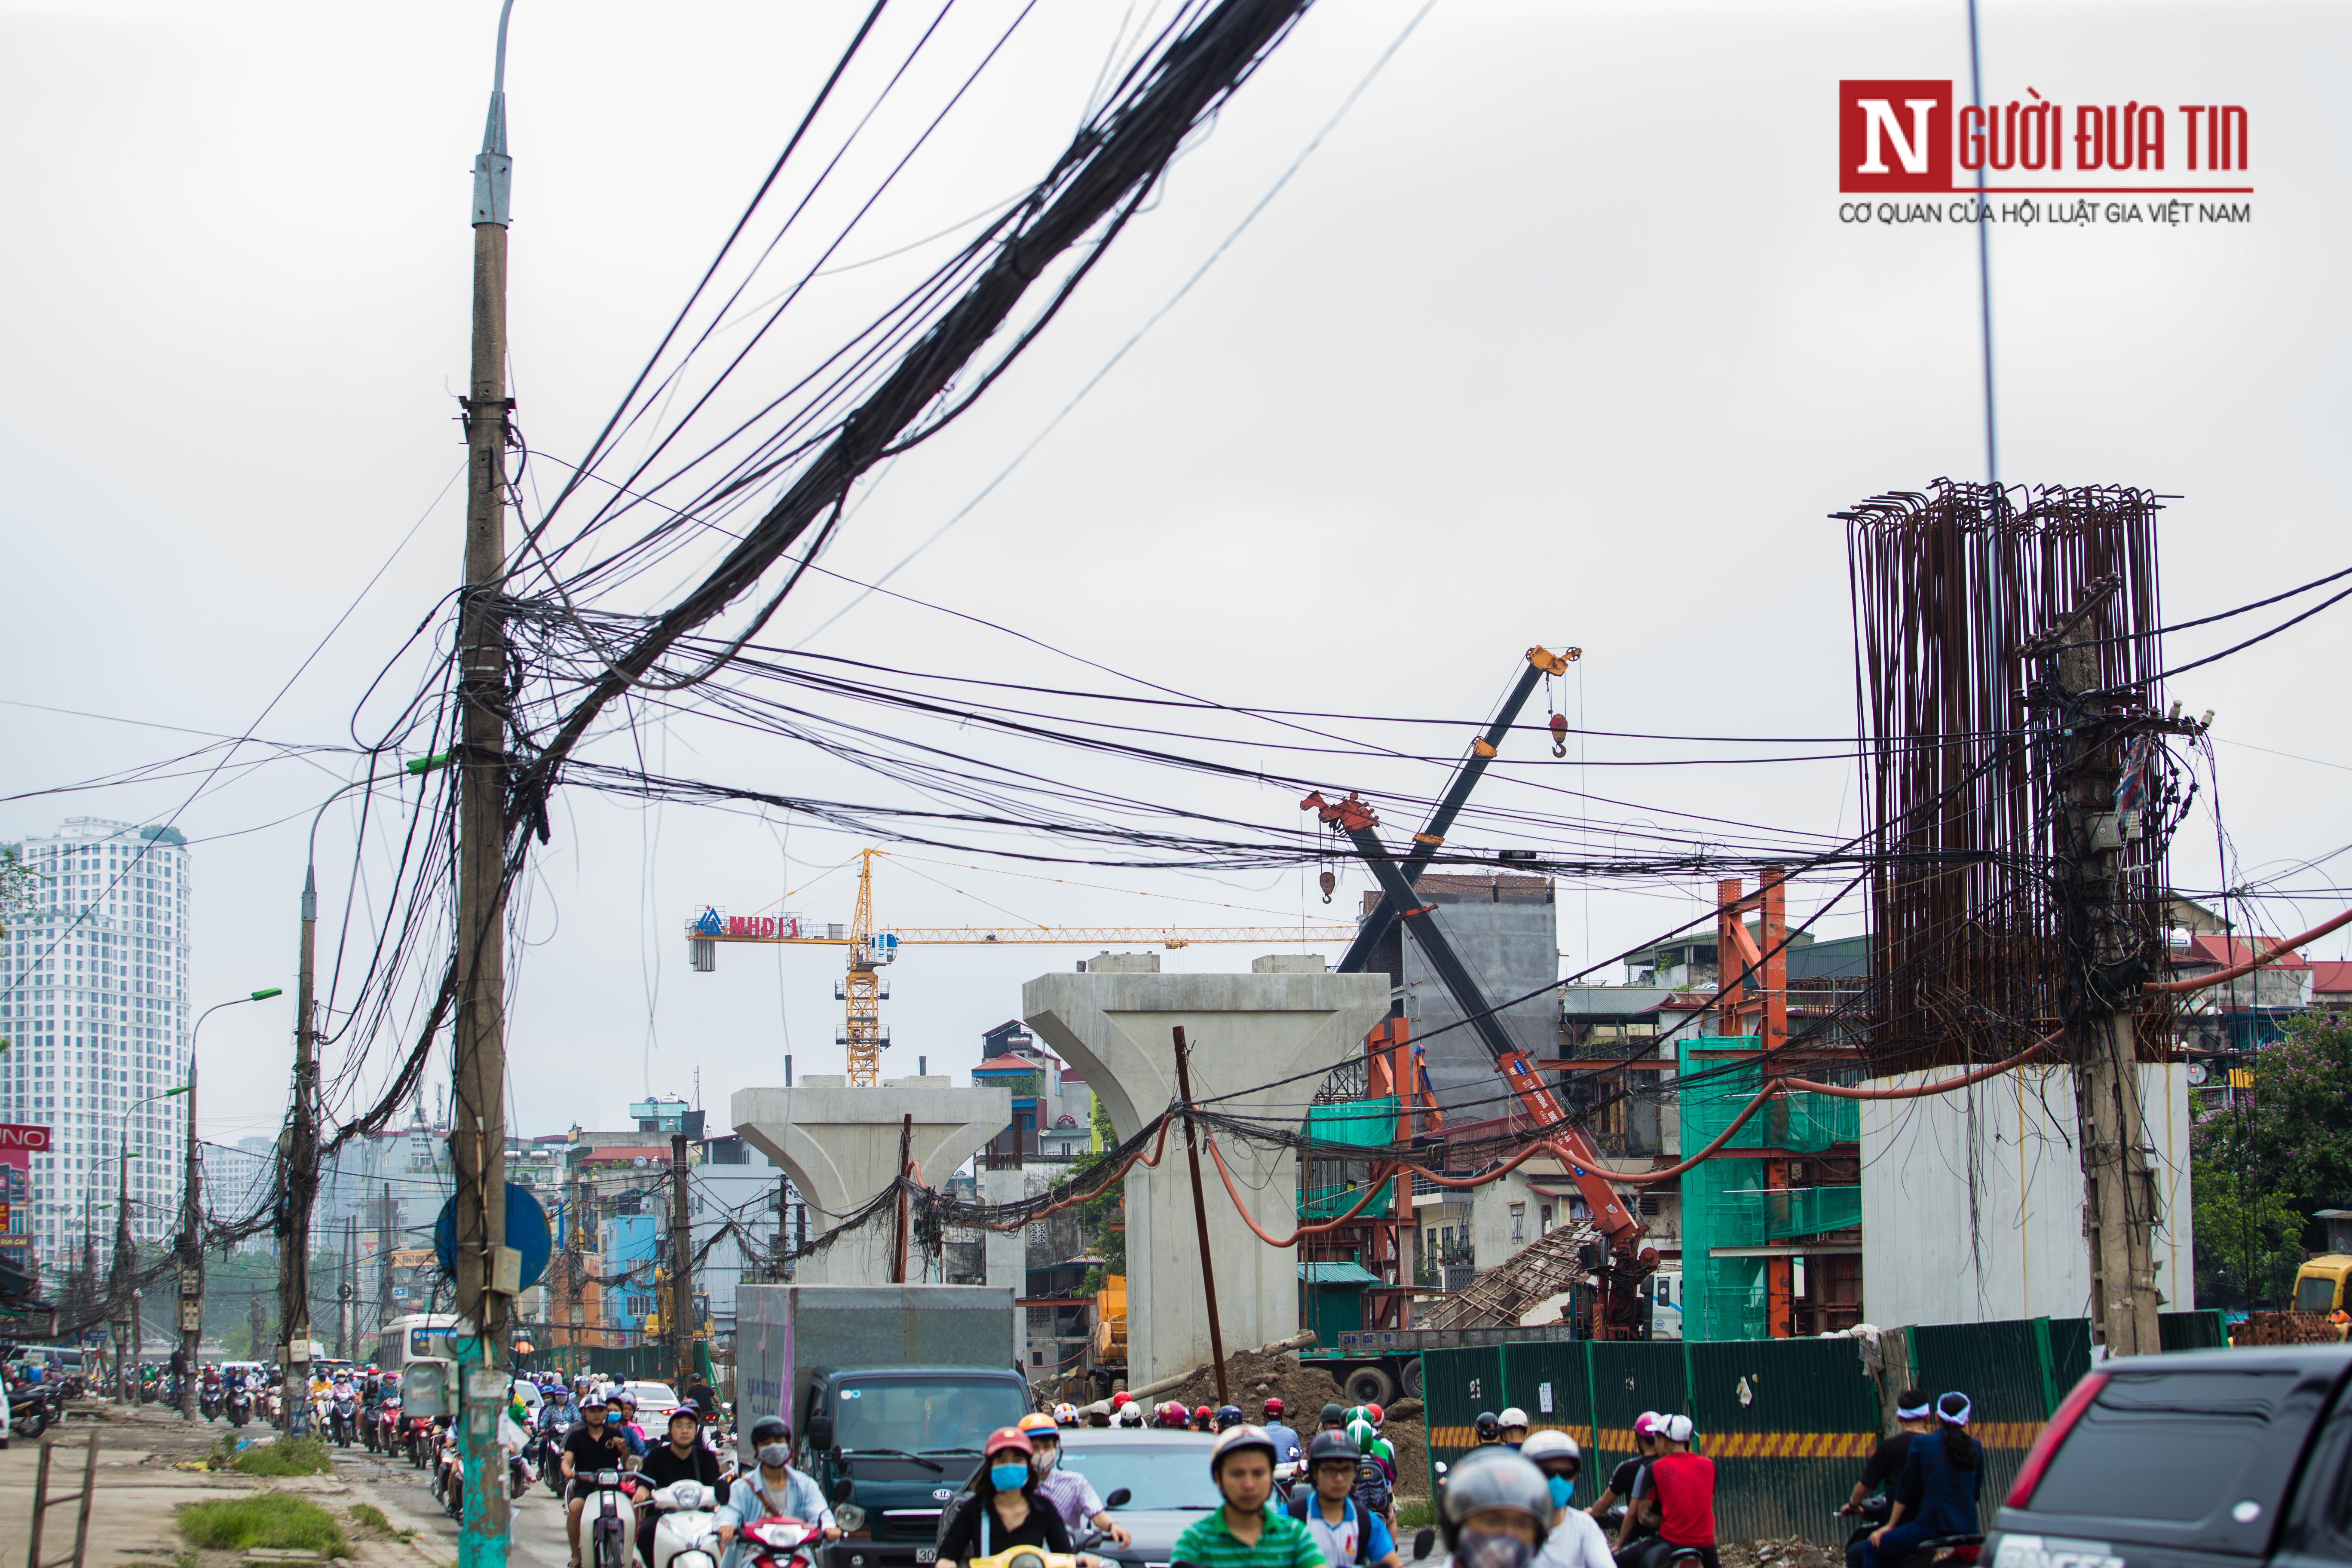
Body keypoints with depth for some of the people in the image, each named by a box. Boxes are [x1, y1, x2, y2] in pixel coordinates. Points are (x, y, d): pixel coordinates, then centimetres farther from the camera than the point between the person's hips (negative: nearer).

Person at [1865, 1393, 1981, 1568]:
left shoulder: (1921, 1444, -1)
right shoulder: (1974, 1447, 8)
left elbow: (1905, 1490, 4)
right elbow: (1976, 1493, 16)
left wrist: (1890, 1525, 15)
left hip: (1931, 1526, -4)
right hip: (1968, 1530, 4)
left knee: (1872, 1550, 12)